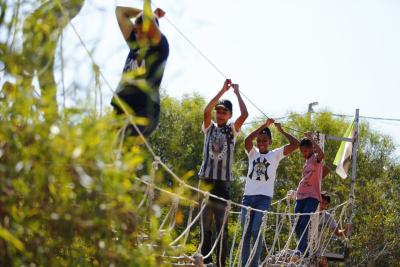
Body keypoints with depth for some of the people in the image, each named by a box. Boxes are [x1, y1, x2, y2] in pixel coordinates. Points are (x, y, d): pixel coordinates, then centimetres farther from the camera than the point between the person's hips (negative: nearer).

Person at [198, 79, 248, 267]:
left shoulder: (232, 130, 9)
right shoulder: (209, 128, 10)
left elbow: (244, 114, -7)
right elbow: (206, 111, -8)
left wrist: (237, 92, 2)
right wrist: (223, 90, -8)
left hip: (223, 181, -1)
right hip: (206, 179, 1)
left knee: (222, 226, -2)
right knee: (205, 225, 2)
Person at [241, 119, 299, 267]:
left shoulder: (275, 154, 8)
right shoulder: (253, 153, 14)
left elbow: (295, 144, -2)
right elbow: (247, 140, -8)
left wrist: (281, 131, 6)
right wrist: (264, 126, -7)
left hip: (264, 198, -3)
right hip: (248, 196, 3)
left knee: (256, 231, -13)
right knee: (245, 232, 0)